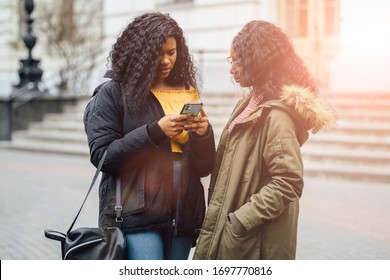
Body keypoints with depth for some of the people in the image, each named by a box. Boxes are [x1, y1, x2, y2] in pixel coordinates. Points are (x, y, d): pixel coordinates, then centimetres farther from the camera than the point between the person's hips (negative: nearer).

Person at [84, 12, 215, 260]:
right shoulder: (113, 93, 1)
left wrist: (203, 134, -7)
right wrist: (156, 131, -15)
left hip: (182, 217, 5)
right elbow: (102, 154, -7)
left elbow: (205, 167, 15)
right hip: (137, 216, -5)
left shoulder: (188, 93, 15)